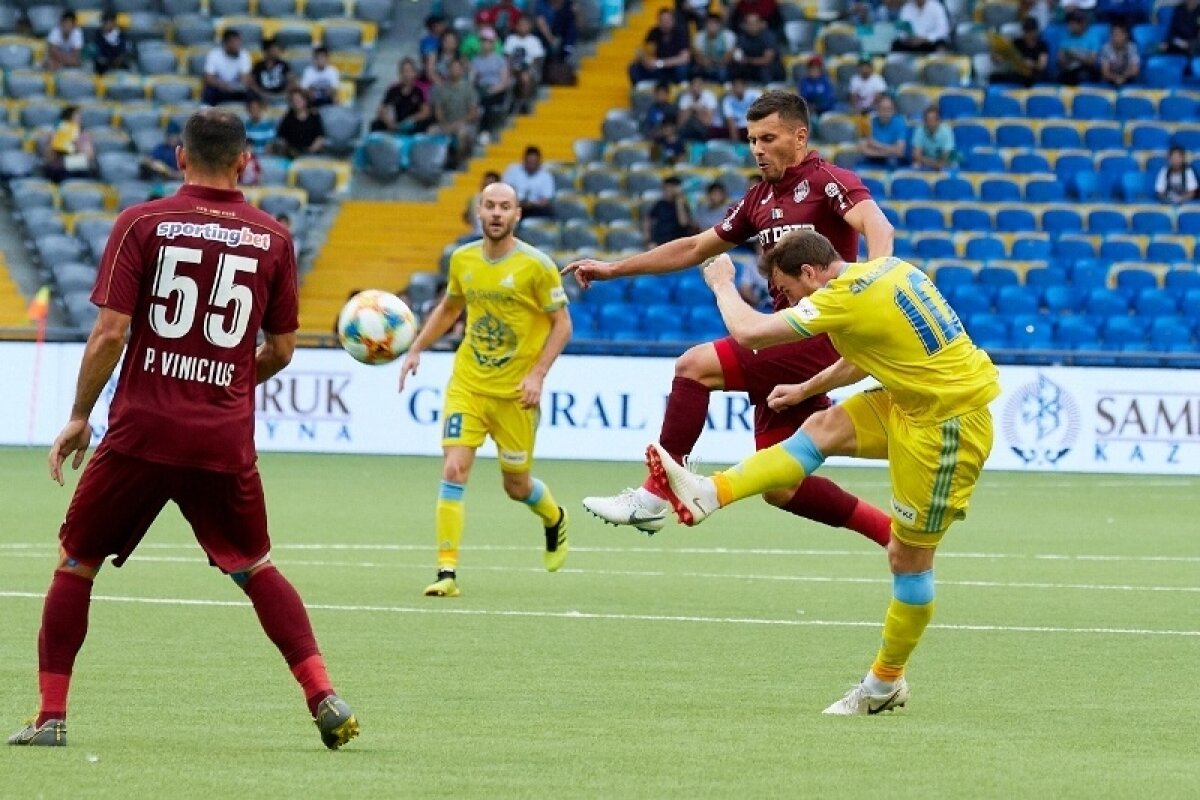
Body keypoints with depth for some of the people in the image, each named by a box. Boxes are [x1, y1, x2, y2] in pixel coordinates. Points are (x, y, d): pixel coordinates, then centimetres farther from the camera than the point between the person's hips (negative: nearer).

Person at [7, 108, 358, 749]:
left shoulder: (142, 224, -3)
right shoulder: (271, 238, 4)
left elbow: (110, 333, -7)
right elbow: (281, 351, 10)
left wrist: (79, 417, 3)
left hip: (141, 431, -2)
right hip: (226, 439, 2)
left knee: (76, 562, 12)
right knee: (256, 568, 19)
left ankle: (51, 715, 8)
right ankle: (324, 697, 7)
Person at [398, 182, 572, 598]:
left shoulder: (536, 265, -10)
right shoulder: (463, 259, 3)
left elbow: (562, 324, -5)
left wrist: (538, 374, -16)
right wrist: (416, 349, 10)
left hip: (515, 392, -3)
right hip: (467, 385, 3)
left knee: (517, 486, 9)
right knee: (453, 469, -14)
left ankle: (555, 519, 44)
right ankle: (447, 572, -13)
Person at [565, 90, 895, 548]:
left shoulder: (827, 182, -6)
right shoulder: (760, 199, 18)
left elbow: (878, 227, -25)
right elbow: (695, 248, 26)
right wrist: (613, 269, 26)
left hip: (819, 335, -9)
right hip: (788, 338, 9)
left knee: (695, 366, -17)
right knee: (780, 487, 5)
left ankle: (653, 497, -12)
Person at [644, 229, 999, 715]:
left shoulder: (845, 298, -21)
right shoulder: (886, 270, 7)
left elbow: (747, 331, -19)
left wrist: (722, 284, 0)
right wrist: (806, 389, 31)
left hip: (946, 426, -9)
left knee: (909, 557, 3)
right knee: (823, 428, 6)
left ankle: (886, 684, 16)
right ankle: (709, 494, 6)